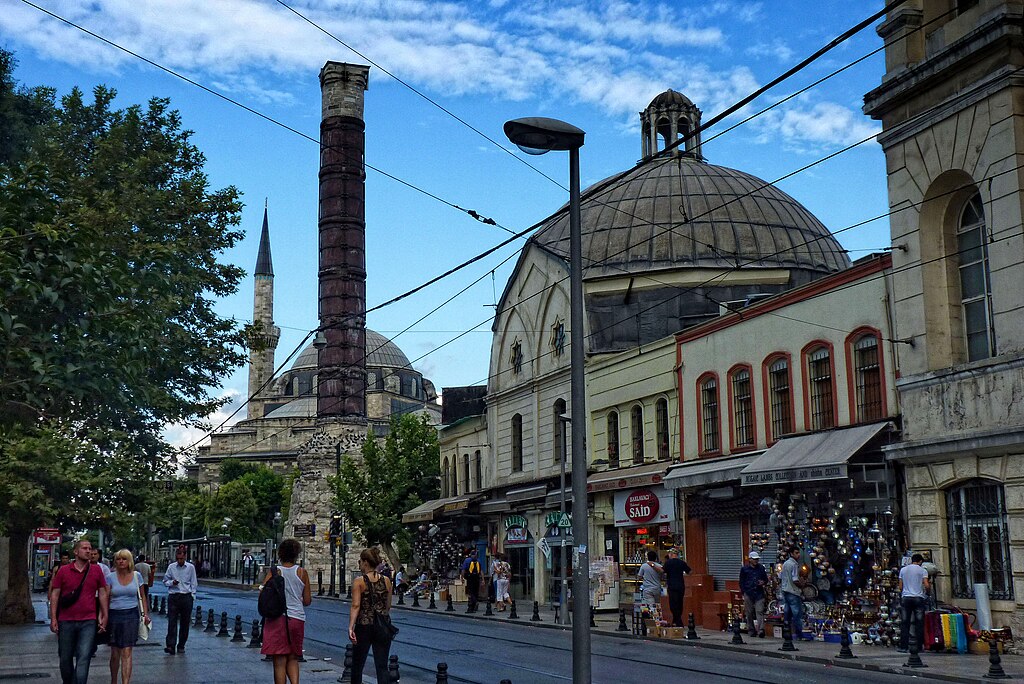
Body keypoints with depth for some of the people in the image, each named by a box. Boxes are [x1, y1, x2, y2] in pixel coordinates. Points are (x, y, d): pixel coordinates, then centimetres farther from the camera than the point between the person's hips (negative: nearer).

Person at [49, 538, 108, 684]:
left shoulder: (96, 570, 4)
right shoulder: (63, 571, 2)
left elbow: (102, 594, 8)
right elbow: (55, 595, 4)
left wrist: (104, 617, 5)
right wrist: (53, 618, -2)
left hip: (88, 622, -1)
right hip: (66, 621, 1)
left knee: (83, 658, -9)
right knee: (65, 658, 11)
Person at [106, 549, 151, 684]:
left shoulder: (137, 576, 4)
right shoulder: (110, 577, 0)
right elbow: (106, 599, -1)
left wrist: (145, 613, 4)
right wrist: (104, 617, -9)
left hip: (131, 615, 0)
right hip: (114, 615, 0)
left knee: (127, 652, -8)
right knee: (115, 652, 9)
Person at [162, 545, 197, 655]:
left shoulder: (191, 567, 2)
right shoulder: (171, 567, 4)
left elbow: (194, 584, 7)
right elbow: (165, 581, 11)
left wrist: (192, 596, 0)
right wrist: (172, 582, -9)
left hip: (186, 597, 0)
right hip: (173, 597, 0)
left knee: (184, 623, 6)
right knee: (172, 622, -10)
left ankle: (181, 646, 17)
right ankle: (170, 646, -14)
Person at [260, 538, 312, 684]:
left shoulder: (273, 572, -2)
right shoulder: (302, 572, 1)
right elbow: (307, 601, 4)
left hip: (277, 618, -2)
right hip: (297, 618, 2)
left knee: (279, 662, 3)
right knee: (292, 659, 16)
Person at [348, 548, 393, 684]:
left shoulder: (359, 582, -6)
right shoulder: (386, 581, 5)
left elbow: (356, 605, -15)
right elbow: (388, 606, 11)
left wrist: (351, 627, -18)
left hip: (364, 626, -3)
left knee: (357, 665, 14)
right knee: (382, 666, 2)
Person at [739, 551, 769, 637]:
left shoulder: (761, 568, 13)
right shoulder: (744, 569, 7)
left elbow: (766, 579, 21)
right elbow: (741, 582, 8)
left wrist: (763, 582, -2)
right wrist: (744, 593, -1)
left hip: (759, 594, 1)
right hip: (748, 594, 0)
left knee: (760, 612, -11)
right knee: (749, 614, 3)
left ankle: (761, 630, -20)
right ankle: (751, 631, 12)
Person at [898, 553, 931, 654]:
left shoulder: (903, 570, 11)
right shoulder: (922, 570, 2)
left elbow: (900, 587, 9)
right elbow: (926, 586, -6)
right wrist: (928, 591, 14)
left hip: (905, 598, 2)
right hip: (918, 598, -2)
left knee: (905, 623, 2)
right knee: (919, 624, 3)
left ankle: (903, 647, -2)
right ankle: (918, 647, 1)